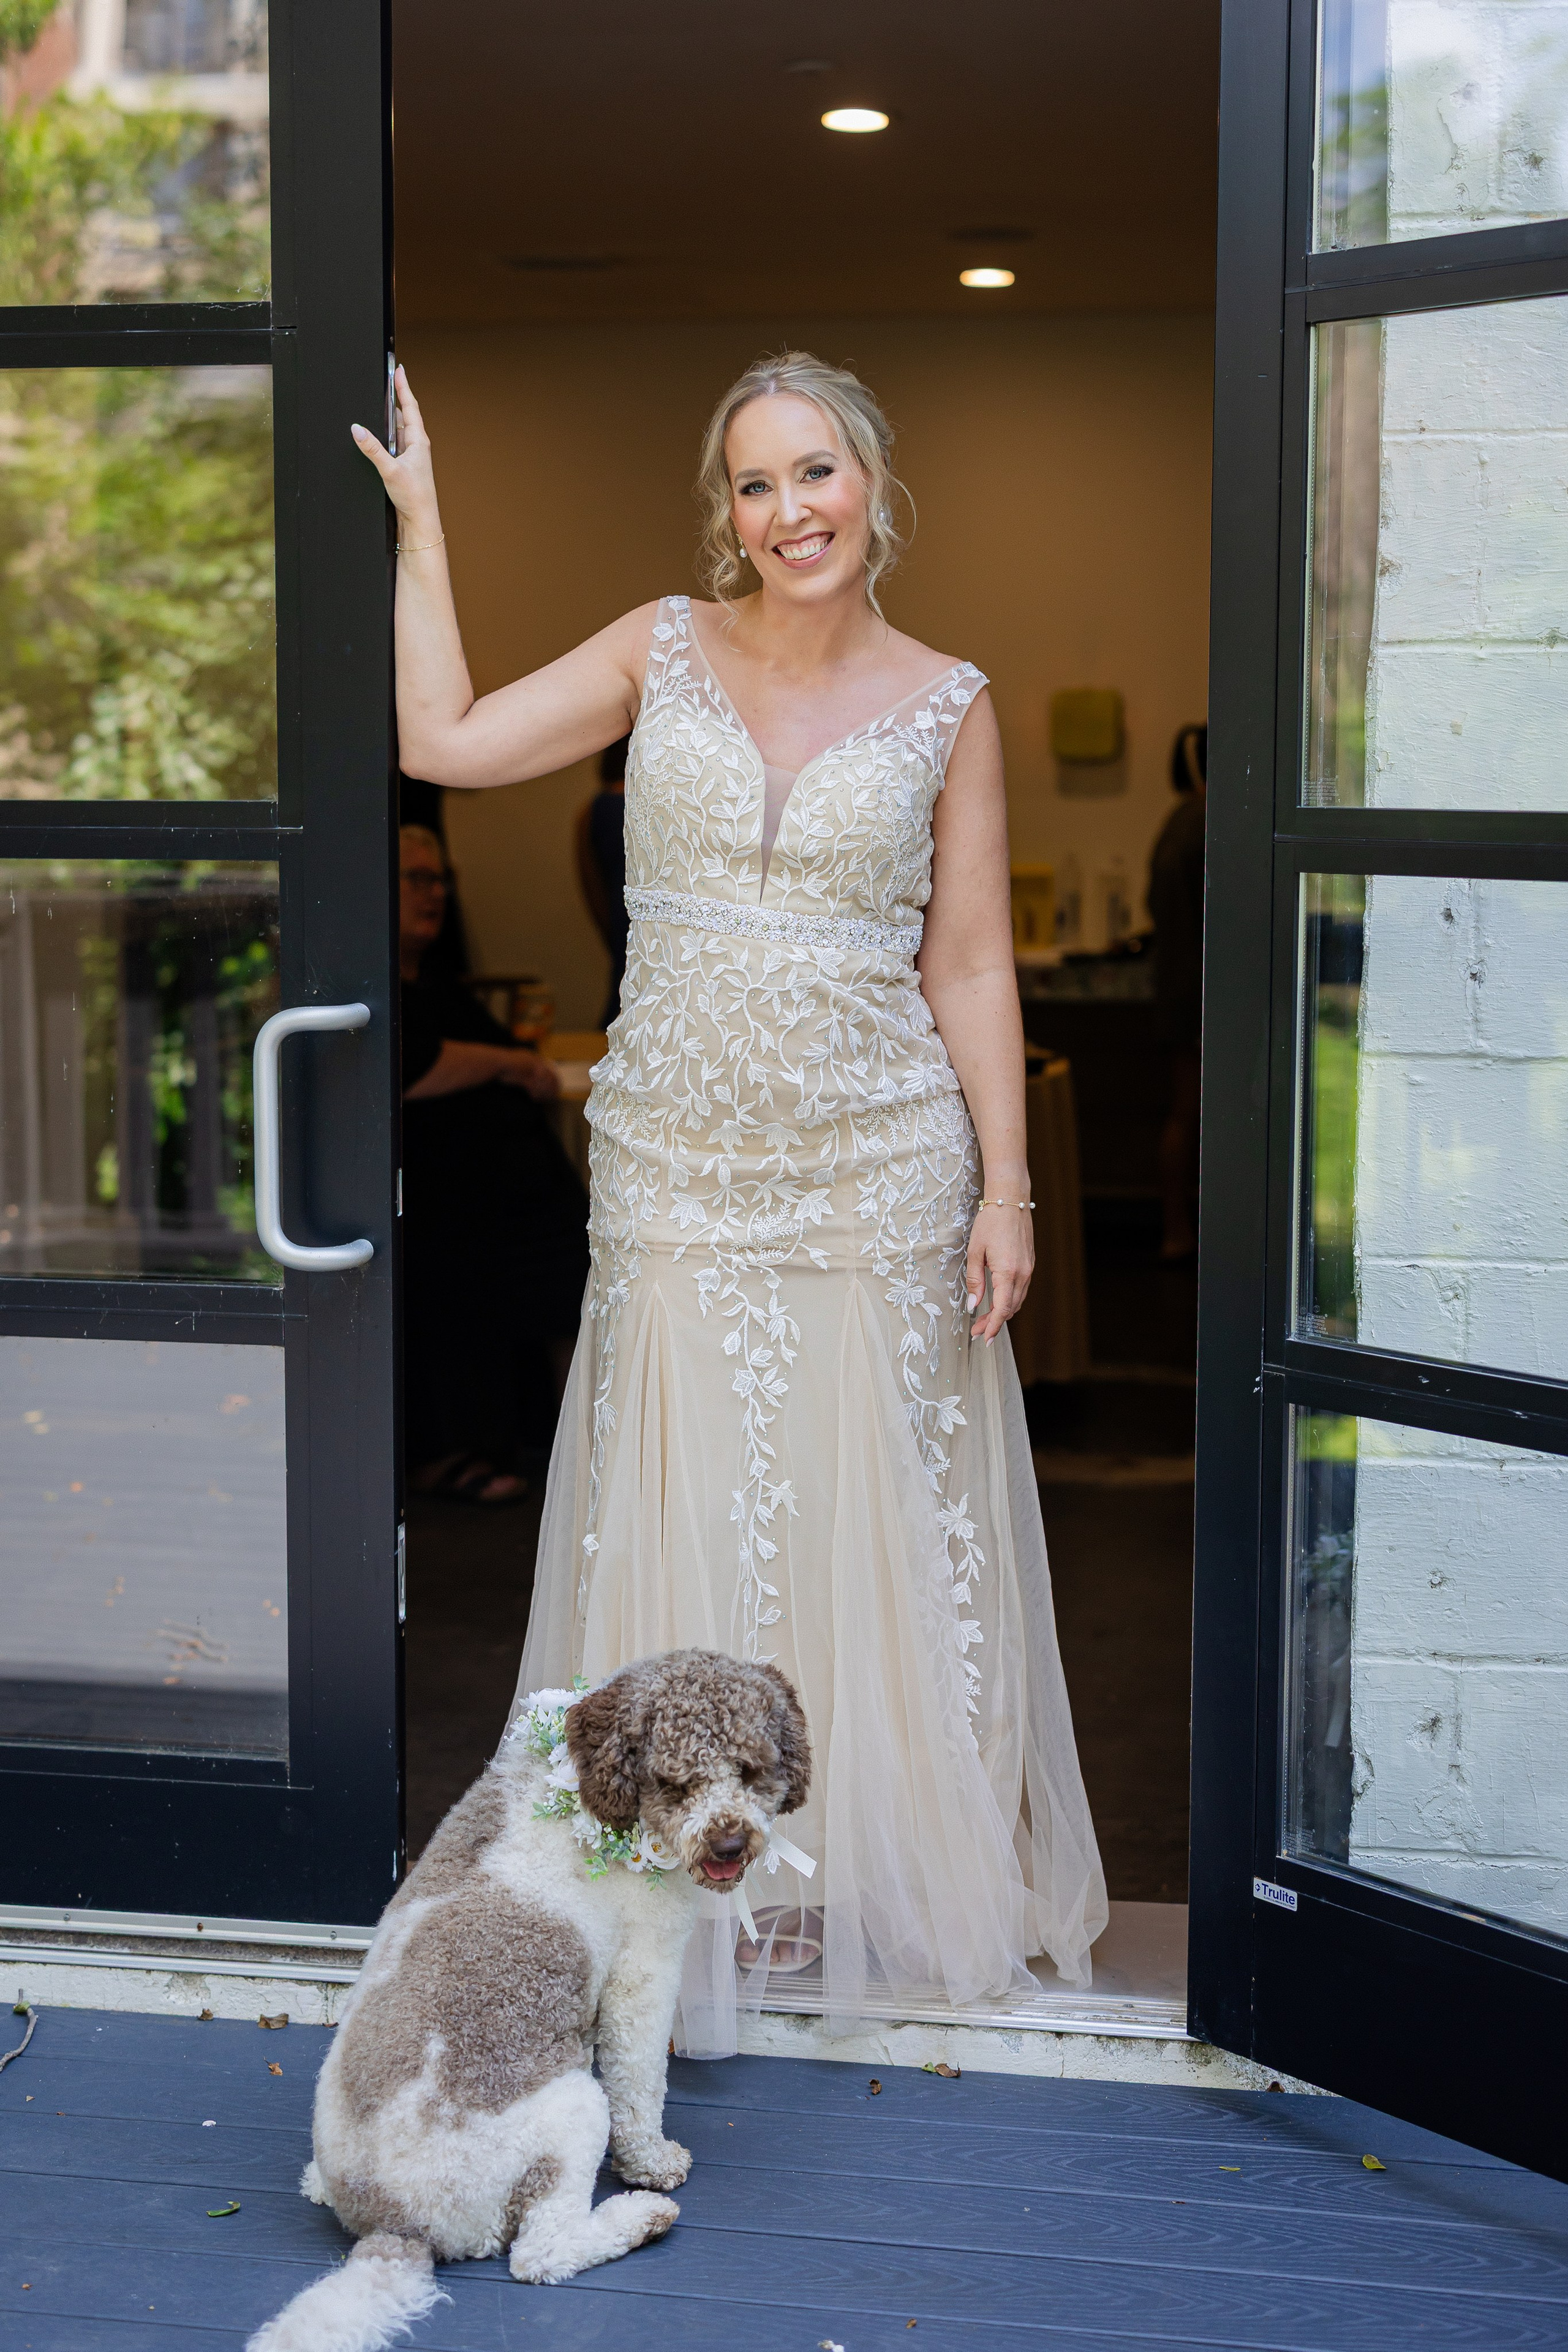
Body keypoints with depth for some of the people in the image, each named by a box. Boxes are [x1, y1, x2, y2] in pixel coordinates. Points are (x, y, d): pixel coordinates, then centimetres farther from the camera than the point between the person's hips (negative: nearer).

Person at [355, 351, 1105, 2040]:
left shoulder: (946, 704, 1)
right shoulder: (662, 651, 4)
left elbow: (971, 966, 2)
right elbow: (442, 741, 1)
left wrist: (1004, 1187, -3)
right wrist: (420, 522, 2)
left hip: (880, 1169, -1)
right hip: (680, 1164, 1)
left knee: (877, 1521, 5)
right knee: (682, 1518, 4)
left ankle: (890, 1872, 22)